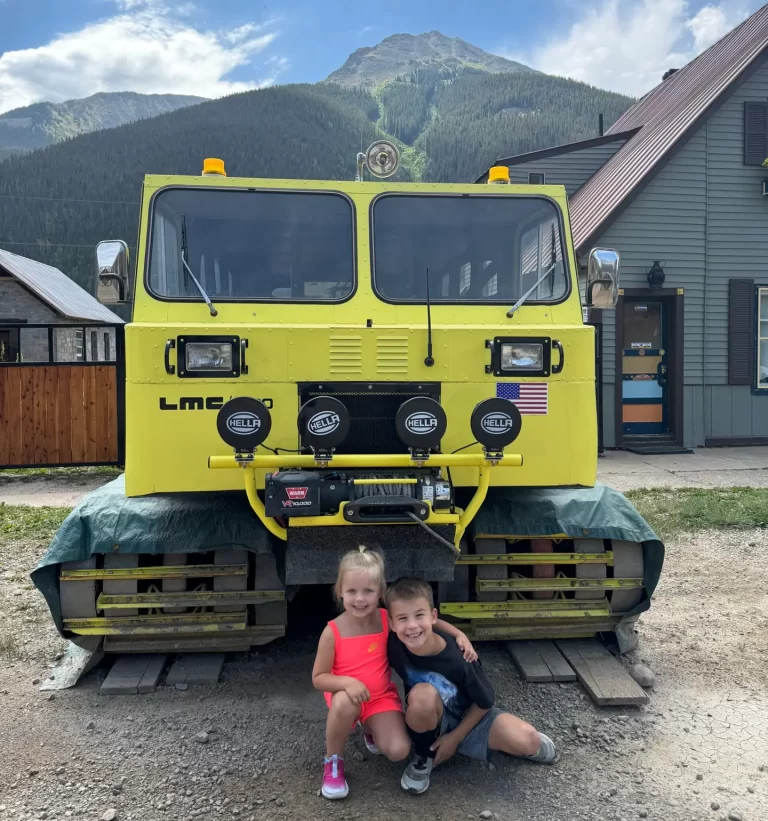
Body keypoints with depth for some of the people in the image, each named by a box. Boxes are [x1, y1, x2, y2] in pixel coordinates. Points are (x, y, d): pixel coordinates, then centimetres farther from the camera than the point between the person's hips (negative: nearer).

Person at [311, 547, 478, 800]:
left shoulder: (388, 619, -14)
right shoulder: (333, 632, -21)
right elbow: (318, 678, -13)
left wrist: (459, 635, -15)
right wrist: (346, 682, -32)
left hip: (382, 697, 2)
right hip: (348, 697, -2)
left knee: (399, 751, -17)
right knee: (344, 704, -38)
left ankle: (370, 727, 19)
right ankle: (333, 760, -7)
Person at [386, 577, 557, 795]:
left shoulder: (458, 658, -30)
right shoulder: (395, 646, -28)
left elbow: (484, 702, -14)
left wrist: (454, 738, -10)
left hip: (468, 717, -1)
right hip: (432, 719, 1)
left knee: (527, 741, -25)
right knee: (423, 694, -35)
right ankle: (424, 755, -6)